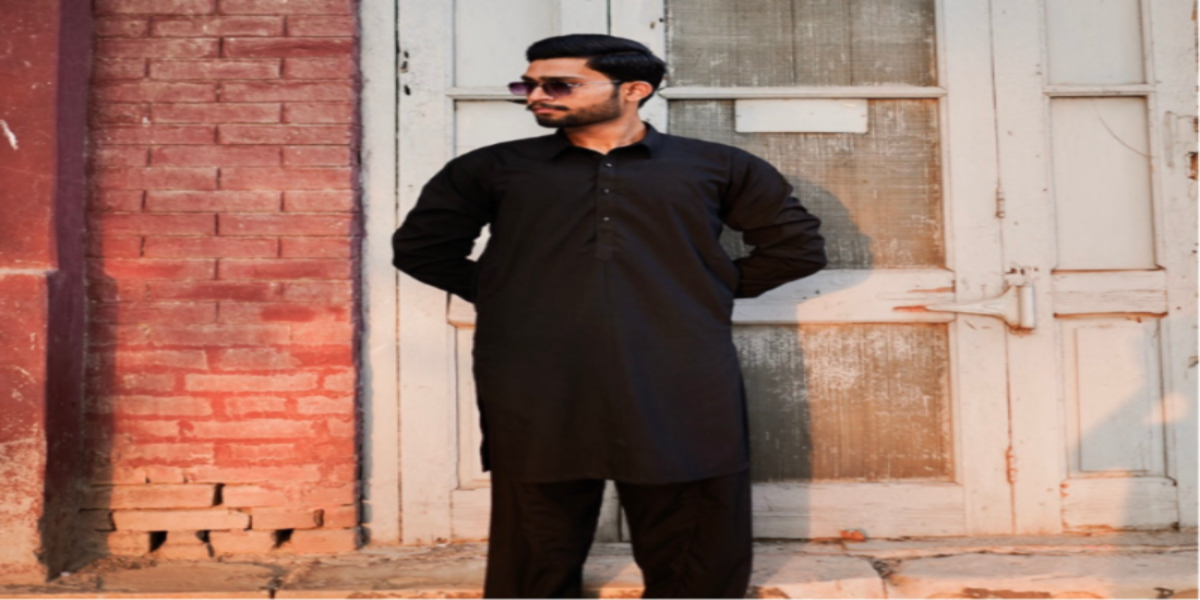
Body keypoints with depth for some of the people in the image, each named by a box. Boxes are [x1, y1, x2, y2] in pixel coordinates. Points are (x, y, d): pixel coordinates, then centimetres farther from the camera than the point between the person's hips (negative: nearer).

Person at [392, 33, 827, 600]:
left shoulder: (717, 167, 12)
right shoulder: (493, 168, 13)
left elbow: (799, 244, 16)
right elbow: (419, 245, 21)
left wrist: (716, 289, 9)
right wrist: (499, 292, 10)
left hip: (683, 400, 0)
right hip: (539, 405, 1)